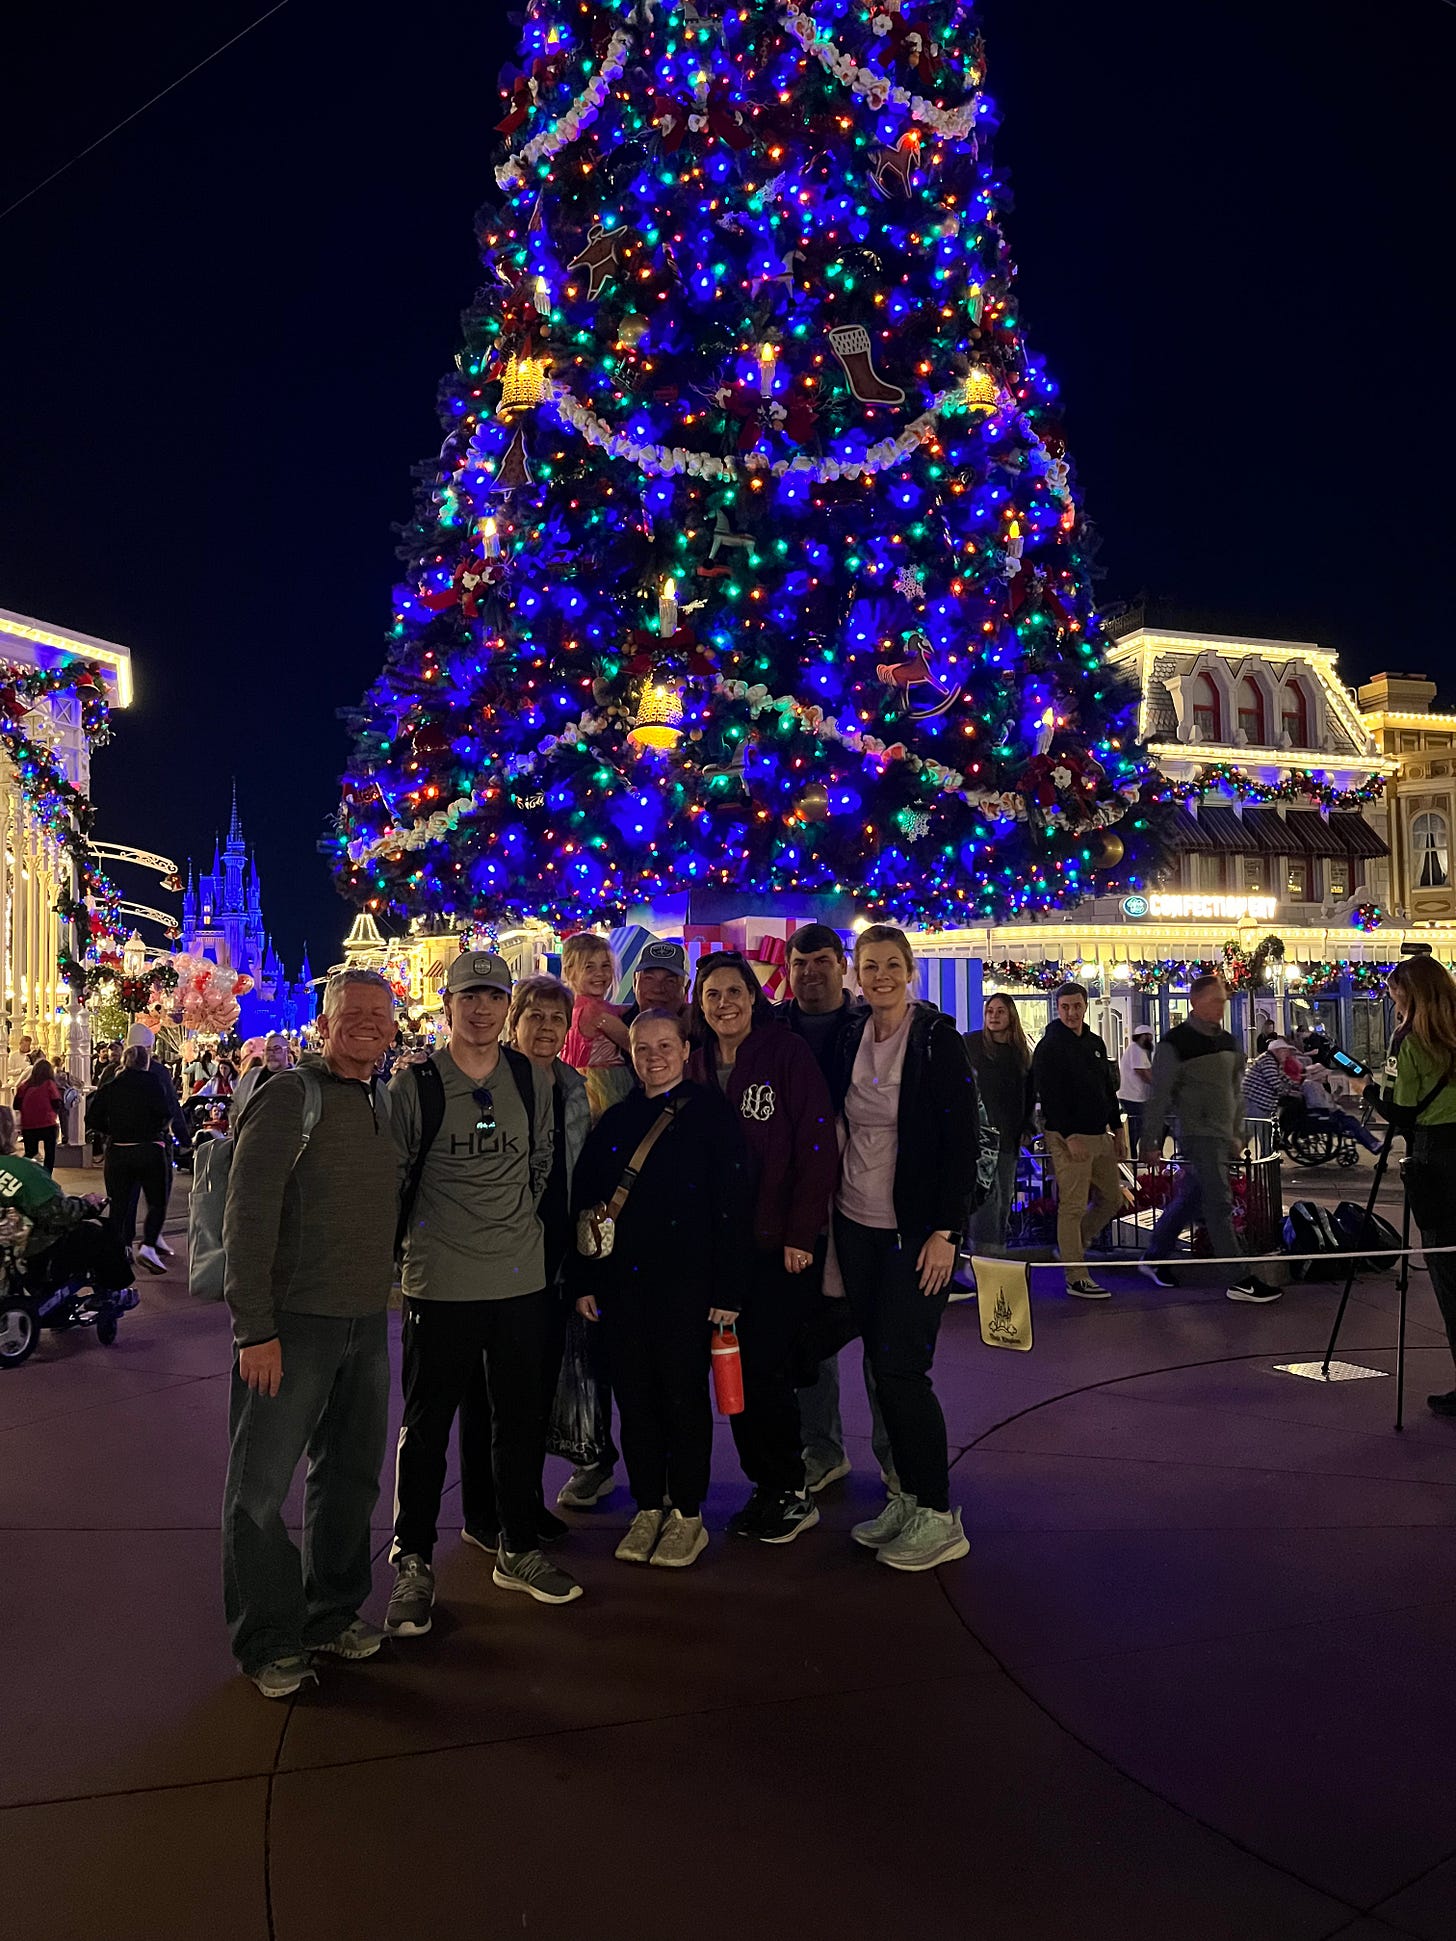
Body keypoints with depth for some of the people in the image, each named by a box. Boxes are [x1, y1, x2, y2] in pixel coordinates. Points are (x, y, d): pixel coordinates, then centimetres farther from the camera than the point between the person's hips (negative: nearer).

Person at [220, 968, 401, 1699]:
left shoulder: (383, 1102, 11)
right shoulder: (291, 1095, -11)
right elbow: (249, 1217, -15)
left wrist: (377, 1296, 14)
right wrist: (254, 1328, -18)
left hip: (366, 1321, 7)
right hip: (293, 1320, -7)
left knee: (351, 1474, 16)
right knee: (261, 1485, 4)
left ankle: (333, 1612, 33)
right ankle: (266, 1640, 19)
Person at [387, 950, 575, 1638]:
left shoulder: (534, 1079, 3)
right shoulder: (414, 1083, -7)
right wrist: (394, 1251, 2)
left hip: (522, 1278, 4)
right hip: (440, 1284, -3)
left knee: (521, 1420, 14)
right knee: (426, 1425, 6)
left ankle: (518, 1550, 31)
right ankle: (413, 1563, 23)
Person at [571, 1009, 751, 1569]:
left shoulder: (712, 1113, -3)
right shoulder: (615, 1119, 10)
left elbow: (733, 1204, -7)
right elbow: (583, 1200, 12)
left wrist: (727, 1289, -10)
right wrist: (583, 1280, 6)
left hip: (685, 1280, -4)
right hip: (621, 1280, 4)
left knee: (684, 1396, 4)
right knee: (633, 1396, 10)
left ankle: (688, 1515, 19)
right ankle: (648, 1507, 25)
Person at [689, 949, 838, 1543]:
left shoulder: (788, 1054, -8)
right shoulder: (697, 1066, 9)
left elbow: (818, 1146, -11)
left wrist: (800, 1233, -14)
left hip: (779, 1242, -5)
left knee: (763, 1369, -5)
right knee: (733, 1368, 9)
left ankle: (790, 1493, 14)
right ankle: (765, 1485, 25)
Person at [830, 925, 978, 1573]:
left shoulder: (938, 1039, -9)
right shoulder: (850, 1041, 7)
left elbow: (964, 1141, -11)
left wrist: (944, 1231, -15)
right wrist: (825, 1216, 8)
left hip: (914, 1230, -6)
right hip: (855, 1225, 6)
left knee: (902, 1368, -6)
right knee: (882, 1366, 11)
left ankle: (938, 1516, 8)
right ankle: (907, 1496, 24)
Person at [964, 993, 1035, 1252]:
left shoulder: (1021, 1051, 13)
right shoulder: (970, 1043, 1)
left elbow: (1029, 1094, 19)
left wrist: (1026, 1128, 10)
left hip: (1009, 1134, 5)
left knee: (1005, 1195, 9)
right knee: (986, 1192, -14)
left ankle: (998, 1250, 20)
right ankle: (982, 1252, -11)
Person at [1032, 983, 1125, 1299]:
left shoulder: (1095, 1043, 16)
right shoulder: (1050, 1047, -9)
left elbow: (1109, 1089, 21)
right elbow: (1050, 1098, -15)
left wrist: (1117, 1130, 16)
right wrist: (1070, 1137, -20)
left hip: (1100, 1135, 8)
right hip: (1068, 1137, -8)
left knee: (1111, 1198, 13)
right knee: (1073, 1206, -6)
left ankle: (1071, 1248, 28)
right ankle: (1076, 1277, 0)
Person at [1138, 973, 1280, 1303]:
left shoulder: (1226, 1041, 13)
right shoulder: (1176, 1043, -11)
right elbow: (1159, 1096, -10)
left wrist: (1237, 1134, 19)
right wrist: (1151, 1140, -9)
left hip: (1221, 1137, 8)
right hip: (1198, 1136, -8)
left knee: (1189, 1200, 14)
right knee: (1220, 1204, -10)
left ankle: (1154, 1258, 27)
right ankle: (1241, 1281, -9)